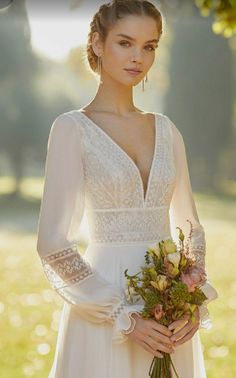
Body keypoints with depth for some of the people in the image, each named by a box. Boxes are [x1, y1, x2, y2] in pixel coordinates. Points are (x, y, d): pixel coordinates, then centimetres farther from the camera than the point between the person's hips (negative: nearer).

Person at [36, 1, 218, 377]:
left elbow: (190, 227, 14)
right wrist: (123, 318, -15)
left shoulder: (165, 129, 9)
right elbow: (54, 245, -12)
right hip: (105, 307, -5)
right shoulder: (71, 128, -6)